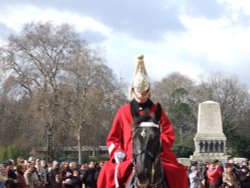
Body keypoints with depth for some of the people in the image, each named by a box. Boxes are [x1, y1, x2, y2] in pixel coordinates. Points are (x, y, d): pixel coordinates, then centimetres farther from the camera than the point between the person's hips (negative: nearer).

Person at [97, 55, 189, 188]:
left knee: (177, 172, -23)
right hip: (128, 159, 0)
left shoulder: (157, 111, 10)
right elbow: (113, 138, 12)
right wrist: (117, 152, -7)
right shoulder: (123, 112, 10)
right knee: (109, 172, -27)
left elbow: (169, 135, 5)